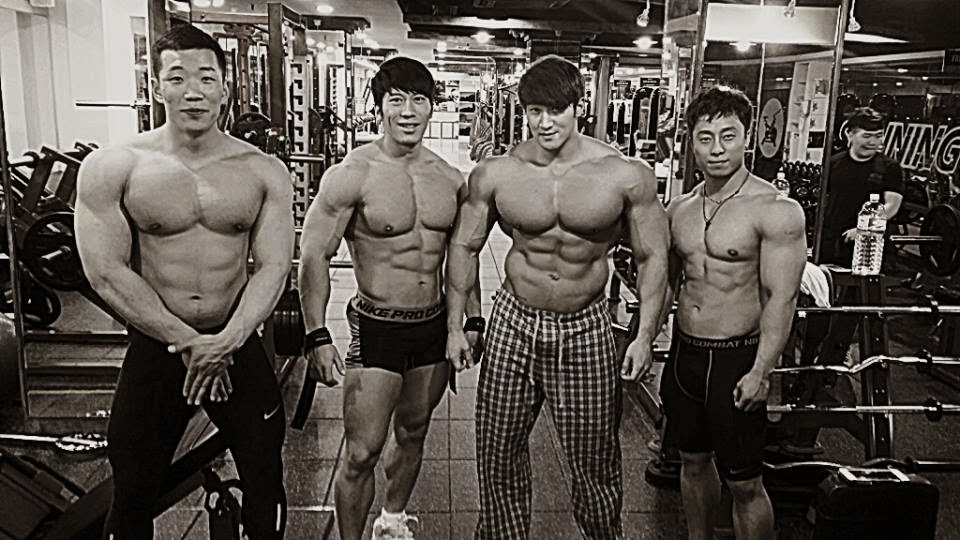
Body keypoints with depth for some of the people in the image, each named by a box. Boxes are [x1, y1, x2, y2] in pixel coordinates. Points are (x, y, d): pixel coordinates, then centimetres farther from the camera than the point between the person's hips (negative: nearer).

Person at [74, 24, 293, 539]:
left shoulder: (264, 171, -3)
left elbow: (272, 268, -6)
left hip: (239, 345, 1)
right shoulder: (111, 168, -7)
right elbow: (106, 272, -11)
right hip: (155, 347, -1)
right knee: (132, 495, 12)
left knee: (264, 482, 13)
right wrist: (186, 341, -14)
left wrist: (226, 342, -19)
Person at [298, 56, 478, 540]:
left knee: (412, 433, 20)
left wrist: (473, 321, 13)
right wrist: (317, 337, -15)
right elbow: (314, 256, -11)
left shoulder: (450, 179, 4)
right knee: (362, 454, -2)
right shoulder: (352, 175, -12)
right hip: (377, 327, -5)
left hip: (434, 324, 5)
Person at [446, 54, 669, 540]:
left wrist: (646, 335, -4)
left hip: (586, 329, -1)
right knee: (498, 449, 13)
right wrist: (455, 326, 4)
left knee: (593, 455, 10)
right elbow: (464, 246, 5)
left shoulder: (626, 175, -9)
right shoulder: (494, 174, -5)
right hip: (513, 323, 2)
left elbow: (652, 255, 1)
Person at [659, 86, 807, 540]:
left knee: (743, 483, 4)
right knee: (693, 460, 20)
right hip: (684, 350, 6)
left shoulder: (775, 211, -13)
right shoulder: (678, 209, 5)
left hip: (736, 358, -6)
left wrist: (761, 372, -19)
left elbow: (781, 298, -15)